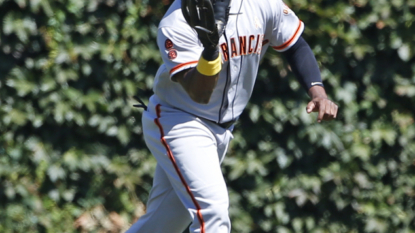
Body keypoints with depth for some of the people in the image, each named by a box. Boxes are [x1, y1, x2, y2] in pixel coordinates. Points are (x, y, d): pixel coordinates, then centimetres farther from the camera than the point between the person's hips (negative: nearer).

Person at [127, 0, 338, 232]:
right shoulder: (177, 23, -25)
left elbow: (296, 45, 5)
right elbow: (199, 94, -32)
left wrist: (318, 91, -11)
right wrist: (210, 46, -49)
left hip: (222, 129, 6)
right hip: (178, 123, -6)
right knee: (212, 210, -23)